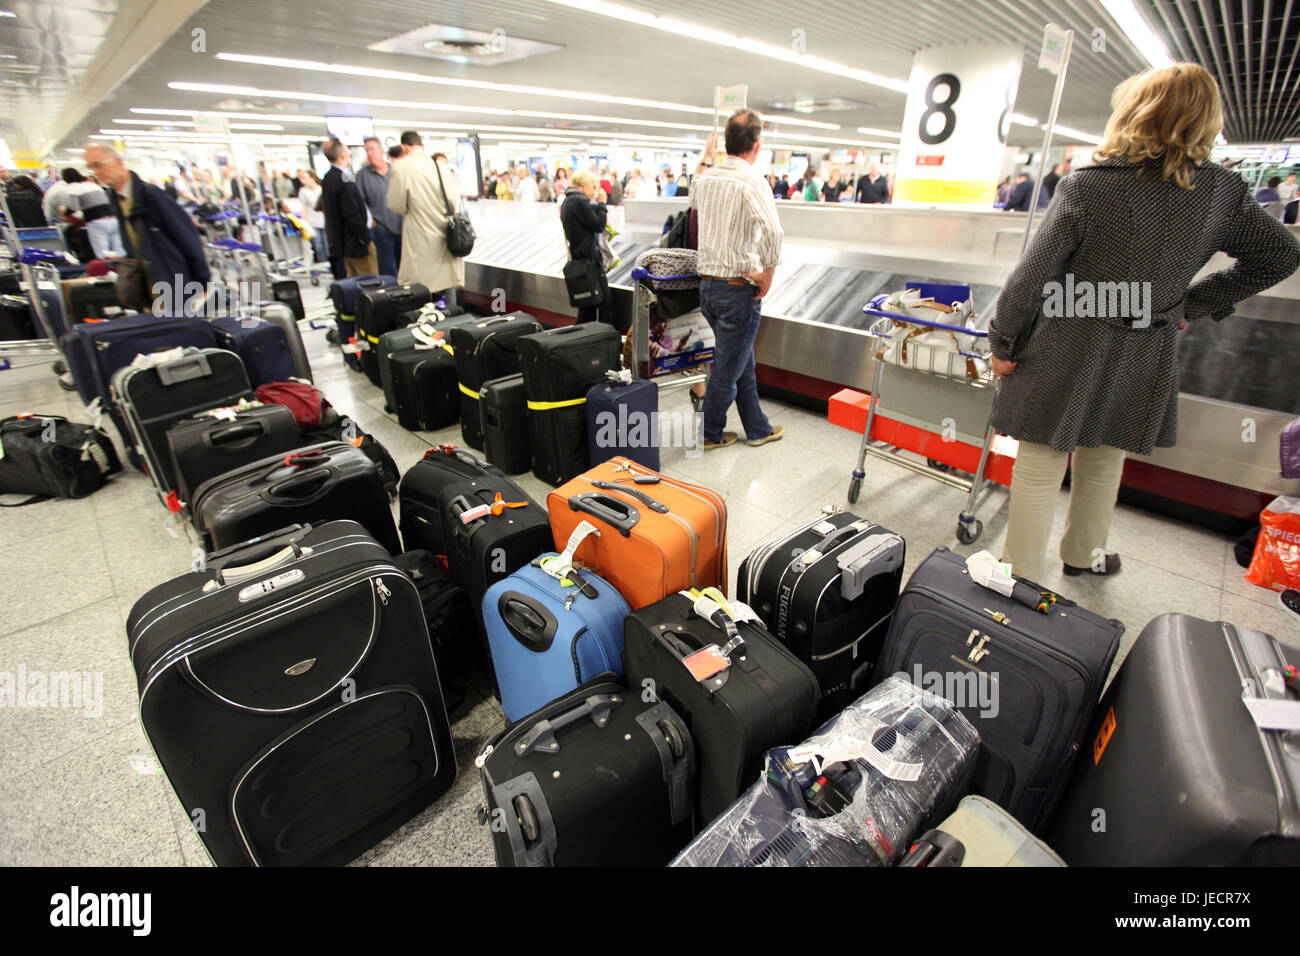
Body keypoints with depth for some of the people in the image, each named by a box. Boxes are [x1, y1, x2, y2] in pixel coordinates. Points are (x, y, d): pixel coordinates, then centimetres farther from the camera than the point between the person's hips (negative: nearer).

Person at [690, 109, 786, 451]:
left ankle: (758, 429, 30)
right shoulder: (752, 182, -15)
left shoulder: (705, 179, 7)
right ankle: (709, 434, 22)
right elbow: (772, 232, -31)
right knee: (728, 368, 7)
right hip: (739, 287, -8)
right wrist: (767, 275, -17)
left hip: (707, 284, 8)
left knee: (743, 362, 18)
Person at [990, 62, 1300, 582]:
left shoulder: (1087, 186, -15)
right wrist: (1194, 304, 15)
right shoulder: (1222, 192, 1)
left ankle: (1020, 584, 11)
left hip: (1067, 352, -5)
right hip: (1144, 360, 5)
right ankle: (1084, 555, 44)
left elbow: (1032, 277, -15)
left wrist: (1003, 344, -5)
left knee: (1038, 472, 3)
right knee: (1104, 463, 23)